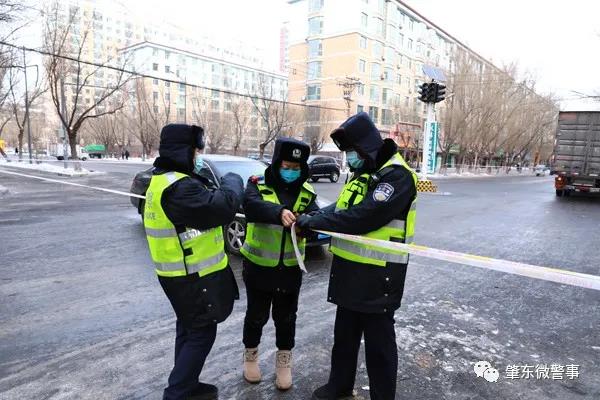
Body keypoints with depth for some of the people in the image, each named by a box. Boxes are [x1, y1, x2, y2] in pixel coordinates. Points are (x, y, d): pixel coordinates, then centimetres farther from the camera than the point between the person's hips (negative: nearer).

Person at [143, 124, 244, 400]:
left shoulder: (165, 180, 10)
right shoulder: (178, 187, -27)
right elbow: (222, 207, -33)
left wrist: (221, 188, -2)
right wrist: (232, 181, -15)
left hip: (183, 273, 11)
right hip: (193, 277, -11)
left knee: (189, 329, 21)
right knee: (202, 332, 4)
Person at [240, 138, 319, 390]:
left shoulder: (306, 191, 0)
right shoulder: (258, 184, -9)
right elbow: (251, 205, -30)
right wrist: (279, 212, -48)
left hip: (290, 267, 2)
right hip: (259, 265, -2)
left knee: (286, 317, 15)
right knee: (256, 314, 14)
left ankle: (284, 362, 37)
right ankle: (250, 355, 40)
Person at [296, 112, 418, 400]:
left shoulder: (397, 175, -19)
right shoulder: (363, 172, 12)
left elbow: (363, 217, -28)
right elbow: (342, 207, 11)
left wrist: (313, 221, -21)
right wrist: (311, 218, -6)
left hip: (378, 275, -8)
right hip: (350, 269, 9)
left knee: (378, 339, 9)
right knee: (345, 332, 22)